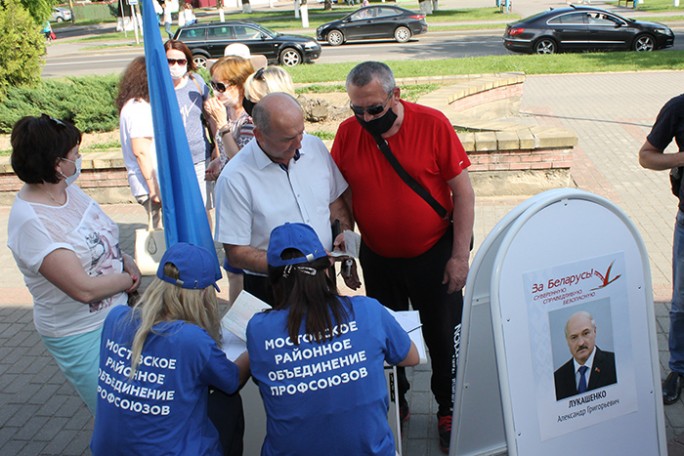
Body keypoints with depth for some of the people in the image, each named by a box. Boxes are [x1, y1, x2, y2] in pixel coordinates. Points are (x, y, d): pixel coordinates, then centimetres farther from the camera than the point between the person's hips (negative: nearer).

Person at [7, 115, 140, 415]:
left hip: (118, 313, 7)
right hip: (80, 336, -7)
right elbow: (84, 289, -27)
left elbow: (105, 240, 14)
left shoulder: (68, 188, -2)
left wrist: (127, 262, -6)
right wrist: (130, 279, -10)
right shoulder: (30, 222, -25)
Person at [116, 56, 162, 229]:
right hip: (151, 184, -9)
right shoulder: (138, 108, -15)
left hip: (155, 184, 9)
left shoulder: (133, 105, 15)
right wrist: (154, 187, -18)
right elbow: (140, 150, -19)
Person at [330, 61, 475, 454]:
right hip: (378, 259, 3)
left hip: (434, 255, -2)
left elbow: (463, 192, -11)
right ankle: (394, 404, 42)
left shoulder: (432, 124, -15)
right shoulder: (347, 133, -8)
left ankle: (449, 411, 35)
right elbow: (341, 196, 3)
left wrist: (460, 255, -13)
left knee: (444, 336, 11)